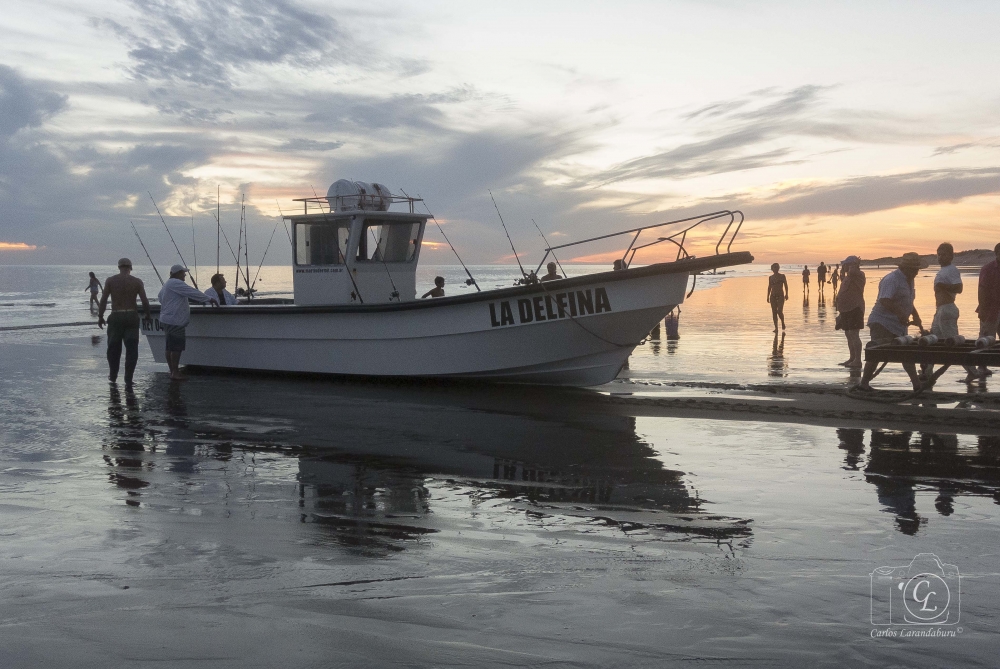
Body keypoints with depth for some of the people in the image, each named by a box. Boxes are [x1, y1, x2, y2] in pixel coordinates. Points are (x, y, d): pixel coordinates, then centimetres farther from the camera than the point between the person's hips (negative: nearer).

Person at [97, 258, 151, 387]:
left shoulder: (110, 280, -1)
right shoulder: (137, 282, -1)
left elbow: (103, 300, -4)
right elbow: (145, 301, -5)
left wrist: (100, 317, 4)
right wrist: (147, 315, 10)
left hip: (116, 317, 1)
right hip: (132, 317, -1)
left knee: (114, 348, 17)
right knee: (131, 349, 2)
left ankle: (113, 376, 29)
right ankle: (128, 380, -4)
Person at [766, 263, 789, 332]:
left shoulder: (782, 276, 1)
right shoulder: (770, 277, 9)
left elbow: (786, 286, 1)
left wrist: (786, 294, -10)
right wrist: (768, 296, 11)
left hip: (780, 296, -3)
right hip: (773, 296, 3)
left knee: (780, 311, -15)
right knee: (774, 312, 0)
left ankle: (783, 323, 13)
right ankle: (776, 328, 6)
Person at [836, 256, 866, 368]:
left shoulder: (858, 274, -9)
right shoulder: (849, 277, 21)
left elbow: (852, 271, -34)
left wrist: (855, 264, -12)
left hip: (854, 309, -10)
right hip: (847, 309, 10)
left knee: (854, 334, -14)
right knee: (848, 334, 14)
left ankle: (858, 361, -15)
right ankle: (852, 358, 22)